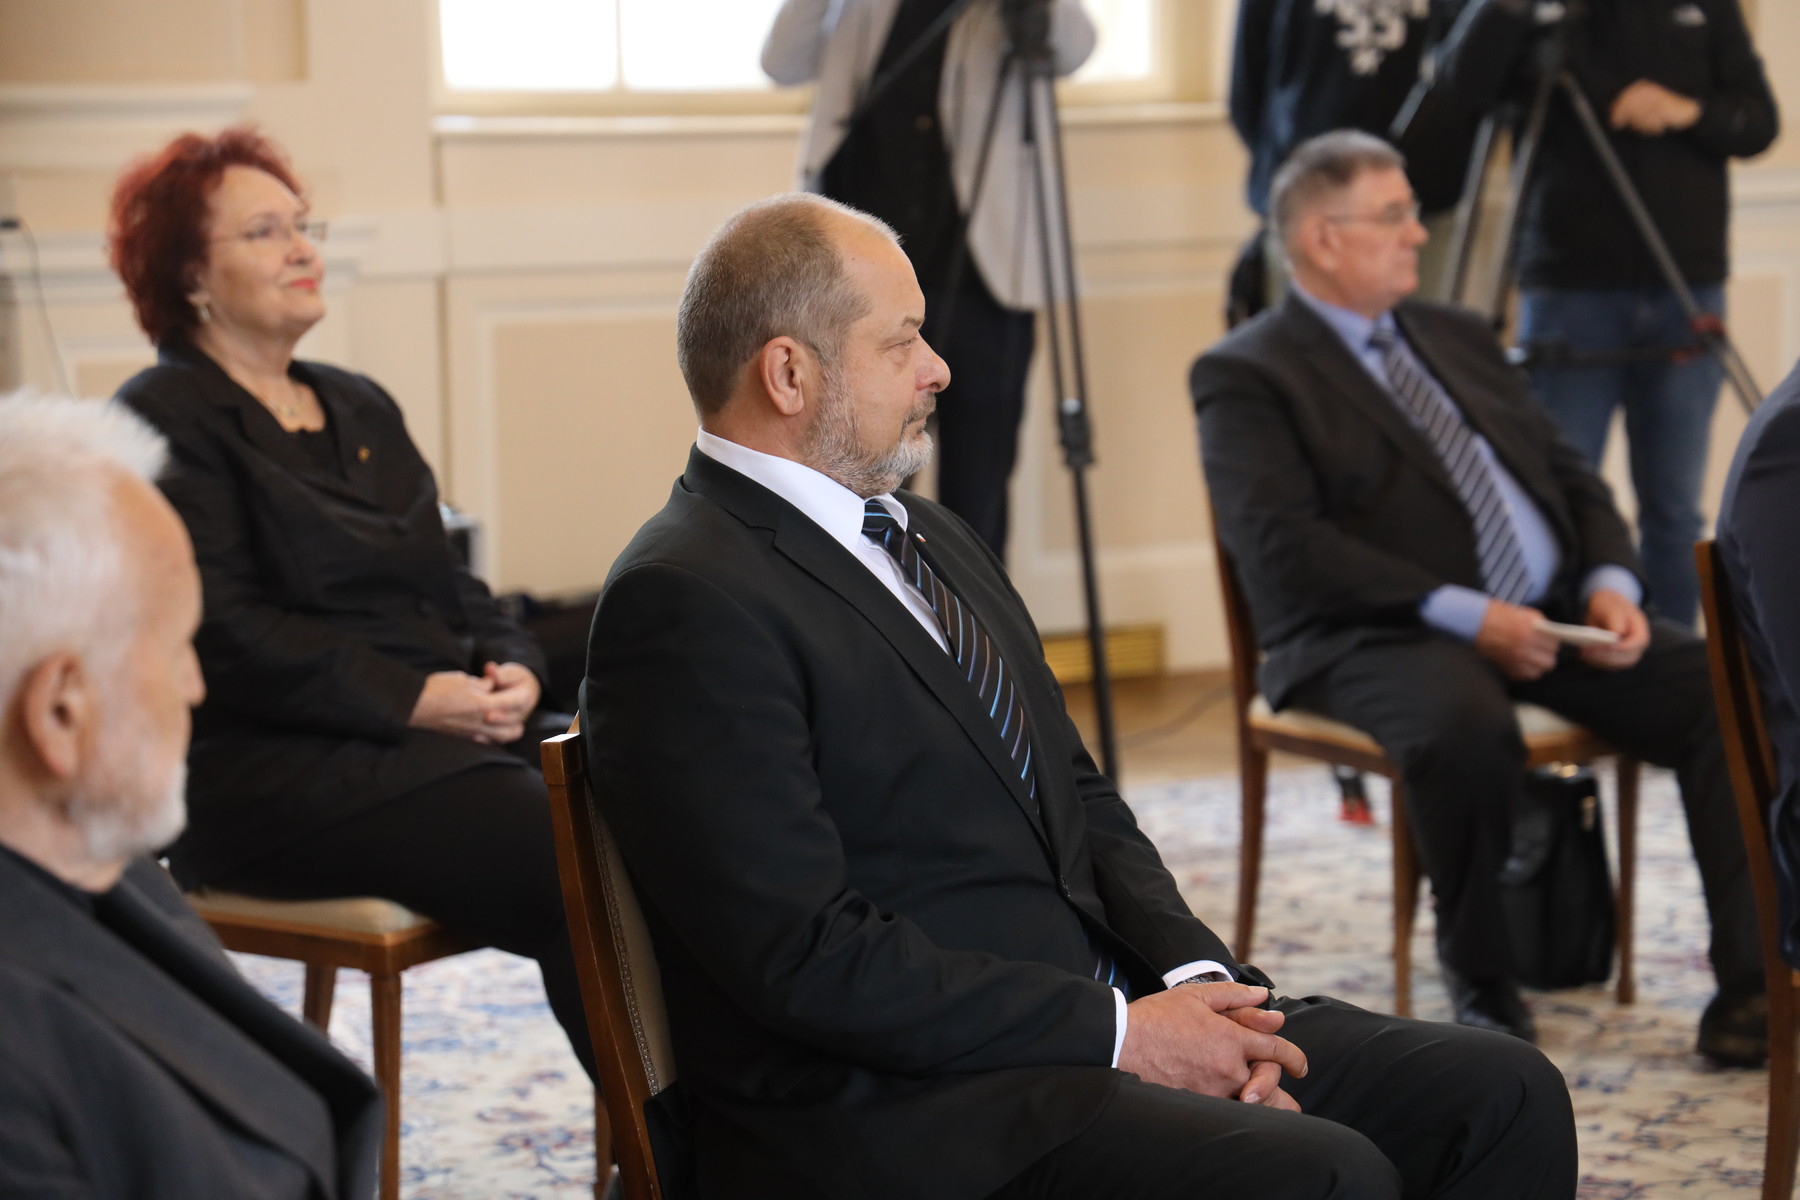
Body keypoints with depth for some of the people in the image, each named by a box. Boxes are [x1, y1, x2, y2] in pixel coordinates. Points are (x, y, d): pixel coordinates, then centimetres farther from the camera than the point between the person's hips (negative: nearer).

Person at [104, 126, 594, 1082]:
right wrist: (414, 698, -17)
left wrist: (512, 668, -1)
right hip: (272, 771, -7)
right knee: (570, 865, -28)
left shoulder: (361, 409, 23)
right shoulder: (166, 424, -2)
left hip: (435, 731, 8)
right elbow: (224, 635, -12)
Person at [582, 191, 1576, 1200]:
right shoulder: (686, 604, -13)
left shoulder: (932, 538, 18)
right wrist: (1118, 1034, -16)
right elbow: (807, 955, -19)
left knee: (1503, 1097, -3)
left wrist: (1194, 980, 0)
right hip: (898, 1111, -9)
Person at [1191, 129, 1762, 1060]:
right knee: (1467, 727, -39)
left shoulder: (1456, 337, 22)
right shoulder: (1246, 376, -1)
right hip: (1378, 635, -6)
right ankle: (1478, 975, -14)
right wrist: (1463, 614, -20)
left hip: (1552, 615, 7)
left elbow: (1568, 473, 21)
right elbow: (1280, 546, -14)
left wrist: (1610, 582, -1)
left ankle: (1752, 984, -15)